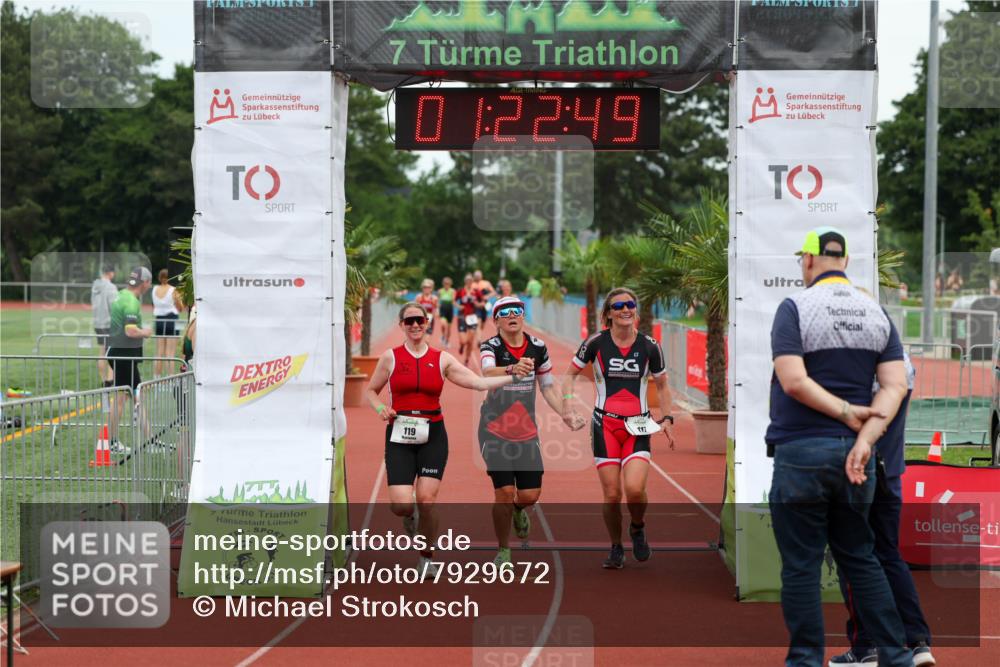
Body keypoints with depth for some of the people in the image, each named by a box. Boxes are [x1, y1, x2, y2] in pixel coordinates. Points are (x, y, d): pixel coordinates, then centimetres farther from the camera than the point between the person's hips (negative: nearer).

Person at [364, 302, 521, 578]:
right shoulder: (390, 357, 3)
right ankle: (409, 519, 28)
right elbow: (370, 391, 13)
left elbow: (479, 382, 1)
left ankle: (428, 556, 14)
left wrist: (513, 377, -10)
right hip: (400, 437, -1)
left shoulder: (442, 359, 5)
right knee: (401, 505, -12)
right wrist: (381, 409, -7)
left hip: (433, 436, 1)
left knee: (426, 500, -9)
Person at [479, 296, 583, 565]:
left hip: (526, 432, 3)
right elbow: (488, 372, -33)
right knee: (504, 492, -11)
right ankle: (503, 551, 10)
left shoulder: (537, 347, 2)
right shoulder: (490, 346, -10)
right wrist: (511, 369, -53)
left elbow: (548, 386, 13)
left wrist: (565, 414, 1)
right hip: (495, 430, -3)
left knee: (530, 495, -2)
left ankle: (518, 510, 37)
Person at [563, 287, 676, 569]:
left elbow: (662, 386, 14)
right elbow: (570, 374, 7)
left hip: (638, 427, 0)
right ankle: (616, 549, 20)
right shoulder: (596, 343, -3)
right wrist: (568, 401, -10)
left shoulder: (650, 346, 1)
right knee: (612, 495, -4)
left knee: (634, 489, -19)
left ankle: (637, 529, 14)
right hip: (605, 425, 0)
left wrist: (667, 419, 2)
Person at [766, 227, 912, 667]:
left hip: (801, 452, -5)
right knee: (859, 557, 16)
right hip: (854, 453, 5)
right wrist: (866, 437, -10)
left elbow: (793, 381, -18)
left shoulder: (795, 307, -7)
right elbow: (895, 385, -2)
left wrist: (848, 413, -10)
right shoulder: (876, 313, 8)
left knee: (801, 565, 2)